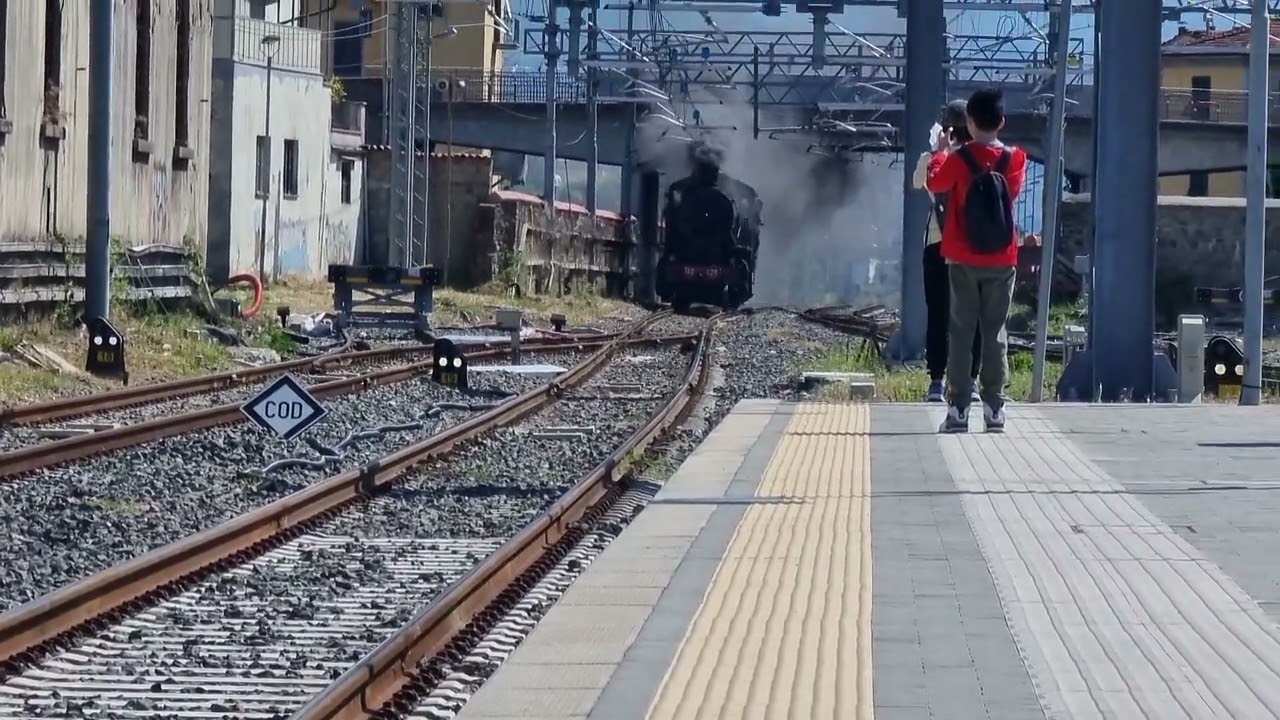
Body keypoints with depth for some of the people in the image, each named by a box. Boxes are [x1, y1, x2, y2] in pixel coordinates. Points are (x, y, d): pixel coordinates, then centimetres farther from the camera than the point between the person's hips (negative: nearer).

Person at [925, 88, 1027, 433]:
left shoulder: (959, 158, -10)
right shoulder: (1015, 160, -3)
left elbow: (935, 183, 7)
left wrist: (940, 154, 24)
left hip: (964, 261, -2)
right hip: (1002, 262, 2)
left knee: (961, 333, 2)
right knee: (995, 333, 6)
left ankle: (958, 408, -3)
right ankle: (994, 408, 3)